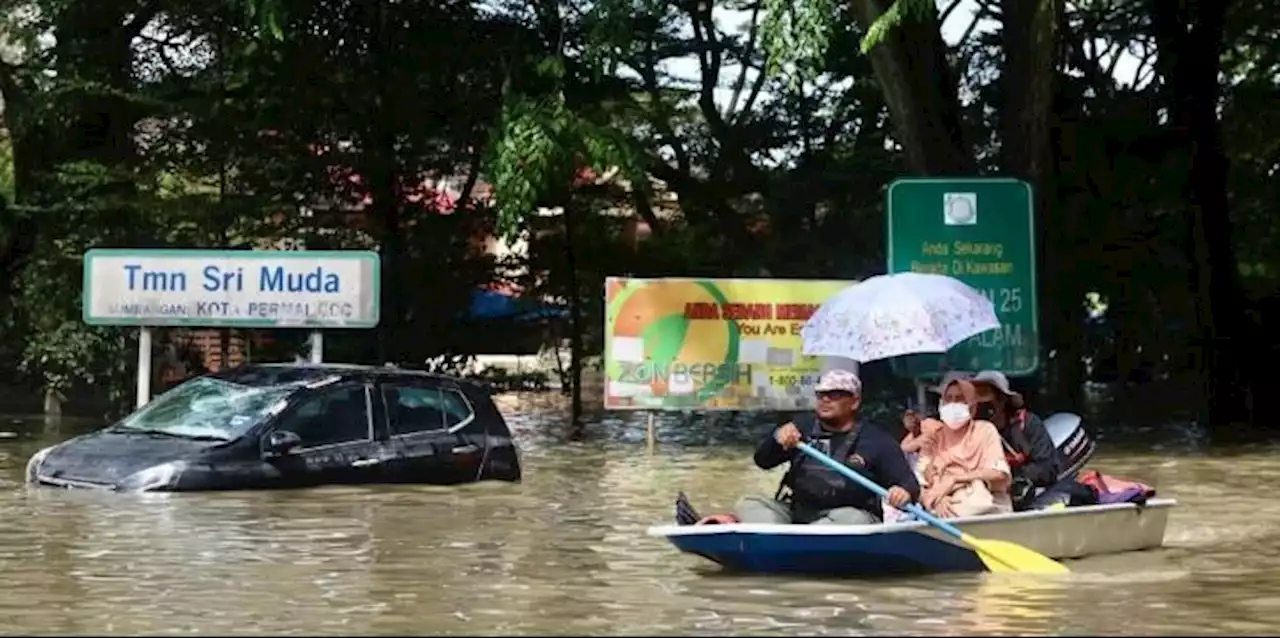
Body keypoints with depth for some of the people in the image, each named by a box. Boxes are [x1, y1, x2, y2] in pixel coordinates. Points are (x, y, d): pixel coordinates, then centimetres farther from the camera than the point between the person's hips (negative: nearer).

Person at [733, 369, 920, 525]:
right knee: (748, 504, -17)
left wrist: (905, 492, -28)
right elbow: (763, 461, 11)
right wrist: (776, 438, -13)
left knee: (853, 519, -36)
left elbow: (907, 482, -2)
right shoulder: (804, 431, 14)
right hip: (796, 513, 4)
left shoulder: (878, 441, 4)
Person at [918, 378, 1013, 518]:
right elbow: (922, 480, 3)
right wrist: (937, 498, -18)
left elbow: (999, 476, -6)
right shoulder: (933, 435, 14)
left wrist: (954, 479, -12)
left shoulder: (985, 430, 8)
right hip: (945, 507, 1)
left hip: (984, 507, 0)